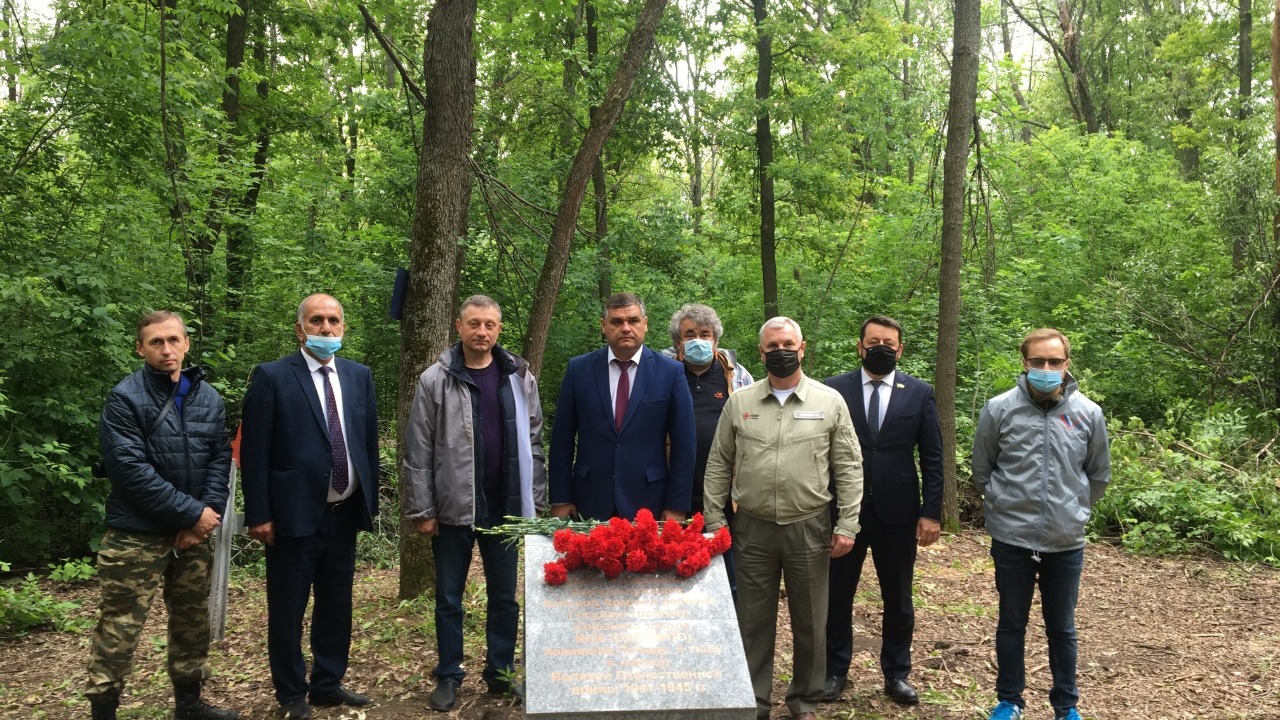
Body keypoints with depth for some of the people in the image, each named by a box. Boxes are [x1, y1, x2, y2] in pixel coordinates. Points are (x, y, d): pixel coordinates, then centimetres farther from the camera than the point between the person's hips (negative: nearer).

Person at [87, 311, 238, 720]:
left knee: (193, 621, 15)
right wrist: (192, 512, -17)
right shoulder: (125, 398, -10)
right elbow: (130, 469, -18)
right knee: (119, 629, -2)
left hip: (195, 532, 6)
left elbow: (220, 458, 6)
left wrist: (206, 514, -8)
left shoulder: (208, 397, 7)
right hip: (137, 534, -5)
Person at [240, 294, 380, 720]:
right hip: (295, 513, -4)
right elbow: (254, 452, -8)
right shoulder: (272, 377, -7)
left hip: (345, 514, 5)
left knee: (337, 605, 15)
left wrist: (370, 502, 10)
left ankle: (328, 684, 30)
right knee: (288, 610, 8)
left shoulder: (359, 377, 8)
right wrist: (259, 514, -11)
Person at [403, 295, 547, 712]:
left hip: (505, 508, 2)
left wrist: (535, 501, 4)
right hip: (452, 508, -2)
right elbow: (418, 451, -4)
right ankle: (448, 676, 24)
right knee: (449, 598, 10)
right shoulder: (435, 380, -5)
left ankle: (501, 671, 26)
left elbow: (533, 444, 6)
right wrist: (421, 509, -6)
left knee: (504, 596, 12)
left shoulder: (520, 378, 2)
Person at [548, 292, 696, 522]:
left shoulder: (671, 372, -2)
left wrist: (677, 506, -3)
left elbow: (684, 442, -1)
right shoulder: (579, 369, 2)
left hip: (647, 502, -1)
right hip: (590, 502, 1)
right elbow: (563, 438, 4)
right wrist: (561, 499, 1)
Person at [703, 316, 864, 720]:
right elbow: (718, 465, 6)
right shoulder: (739, 403, 3)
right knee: (753, 622, 10)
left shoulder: (830, 402, -1)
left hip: (809, 529, 0)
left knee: (809, 622, 11)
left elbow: (849, 468, 0)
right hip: (752, 529, 1)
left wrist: (847, 525, -5)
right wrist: (714, 521, 2)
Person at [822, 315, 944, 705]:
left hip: (898, 512, 1)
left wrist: (932, 512, -3)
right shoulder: (834, 390, -1)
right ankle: (834, 671, 25)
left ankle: (897, 674, 27)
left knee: (898, 599, 12)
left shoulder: (920, 393, 1)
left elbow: (932, 458, 2)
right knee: (837, 595, 10)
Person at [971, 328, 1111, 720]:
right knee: (1011, 624, 12)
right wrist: (1004, 507, 8)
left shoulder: (1089, 414, -3)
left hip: (1067, 542, 1)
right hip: (1011, 539, -1)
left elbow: (1099, 476, 12)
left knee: (1062, 628, 14)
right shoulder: (999, 409, -7)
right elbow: (982, 471, 5)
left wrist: (1073, 510, 12)